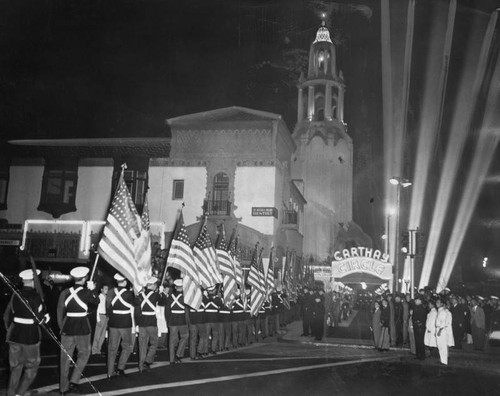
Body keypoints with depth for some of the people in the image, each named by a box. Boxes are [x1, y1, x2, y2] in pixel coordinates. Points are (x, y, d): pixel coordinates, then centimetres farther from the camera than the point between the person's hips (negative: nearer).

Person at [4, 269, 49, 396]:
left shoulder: (15, 295, 0)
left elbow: (6, 316, 7)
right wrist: (46, 317, 11)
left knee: (16, 367, 18)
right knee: (31, 367, 11)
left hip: (15, 335, 5)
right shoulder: (36, 297, -13)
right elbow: (40, 319, -10)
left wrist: (10, 330, 21)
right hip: (31, 336, -5)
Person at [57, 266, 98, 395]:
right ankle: (74, 381, 5)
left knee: (66, 357, 11)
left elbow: (60, 311, 2)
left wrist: (62, 328, 12)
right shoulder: (86, 292, -9)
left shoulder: (65, 293, -1)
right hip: (82, 328, -3)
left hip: (68, 328, 3)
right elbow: (96, 301, 8)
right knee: (84, 353, 17)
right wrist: (92, 289, 20)